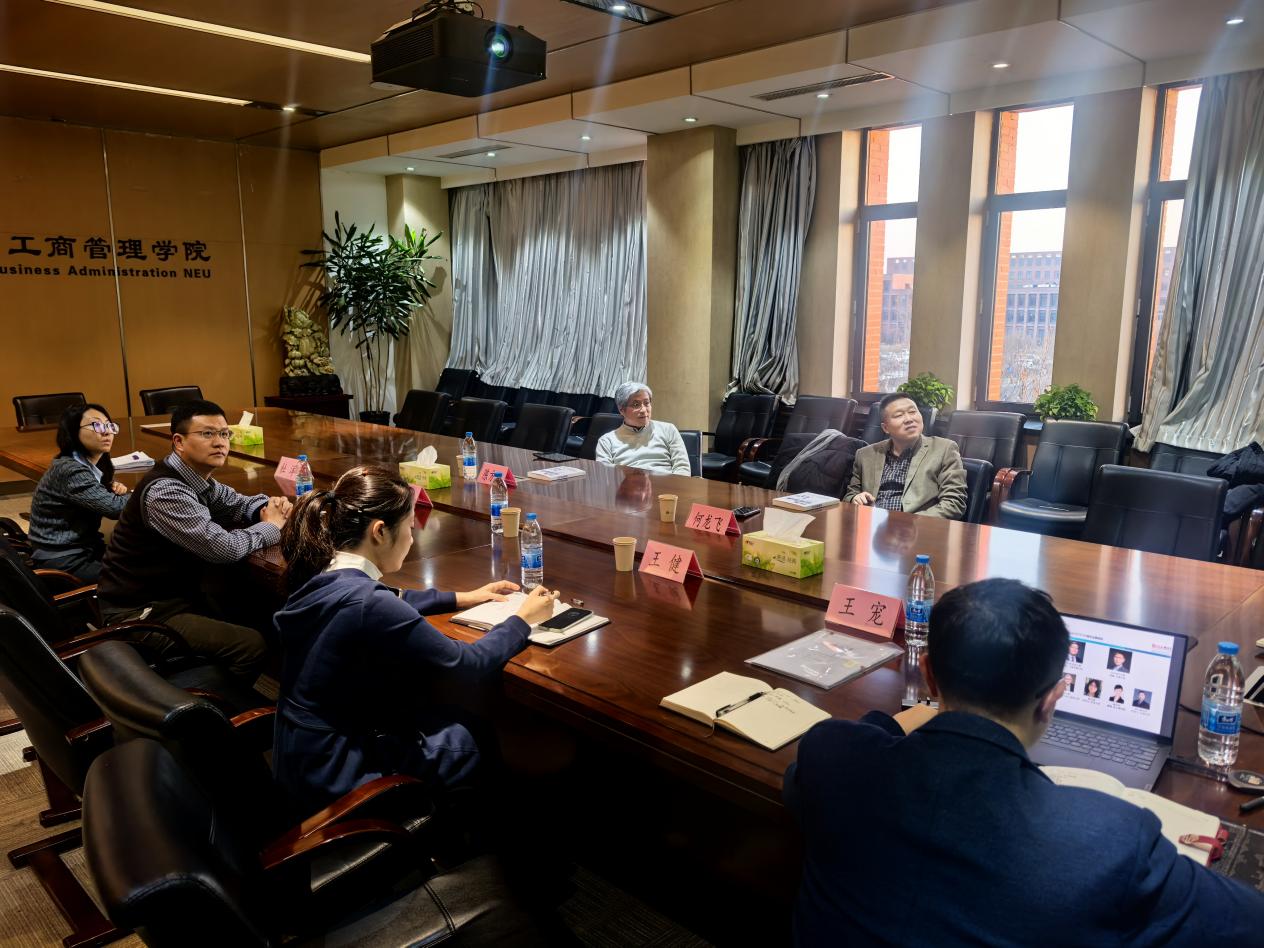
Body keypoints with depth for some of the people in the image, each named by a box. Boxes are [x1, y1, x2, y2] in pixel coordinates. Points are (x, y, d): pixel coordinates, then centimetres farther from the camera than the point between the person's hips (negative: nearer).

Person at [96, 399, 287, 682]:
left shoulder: (196, 478, 4)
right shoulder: (165, 492, -24)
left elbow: (237, 503, 20)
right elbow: (223, 548, -28)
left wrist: (268, 507, -4)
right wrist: (271, 526, -11)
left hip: (174, 593, 10)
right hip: (140, 612, -10)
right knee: (251, 646, -20)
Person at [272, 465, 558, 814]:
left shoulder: (322, 577, -3)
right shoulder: (366, 604, -30)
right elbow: (466, 664, -20)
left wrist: (461, 598, 17)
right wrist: (523, 619, -5)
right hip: (336, 775, -8)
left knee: (471, 721, 16)